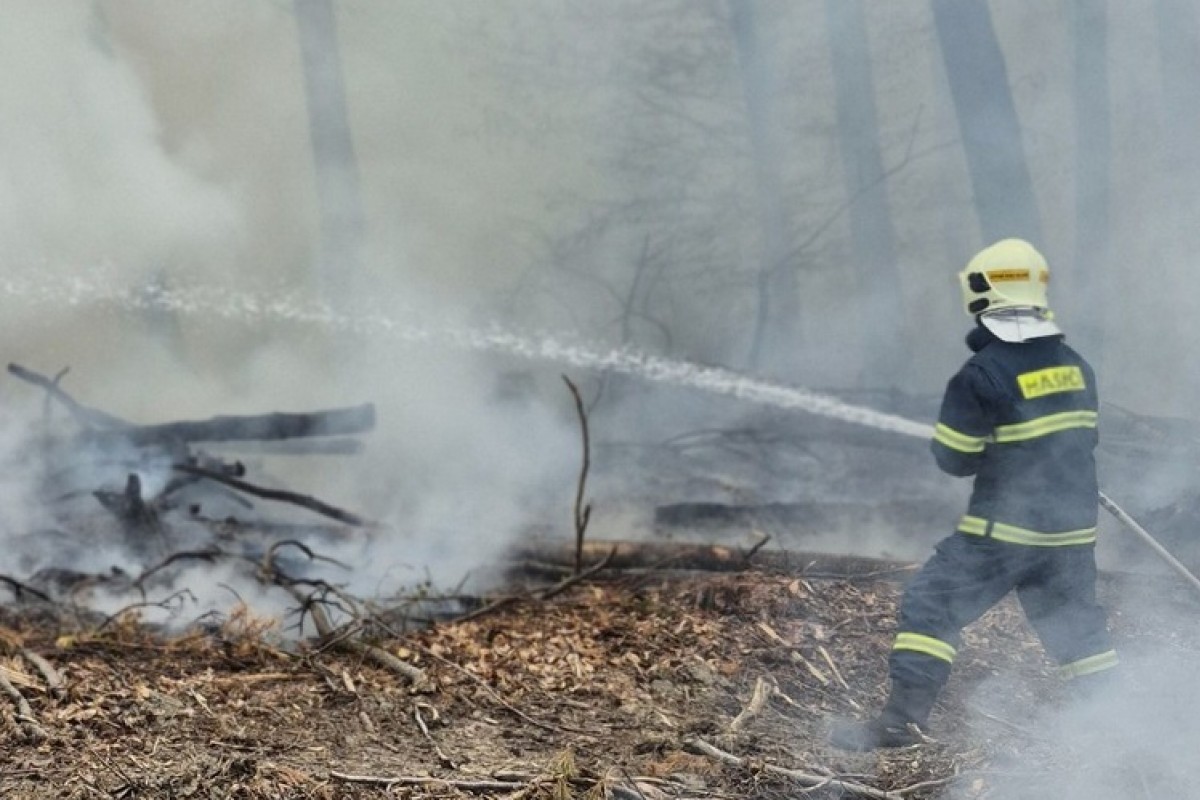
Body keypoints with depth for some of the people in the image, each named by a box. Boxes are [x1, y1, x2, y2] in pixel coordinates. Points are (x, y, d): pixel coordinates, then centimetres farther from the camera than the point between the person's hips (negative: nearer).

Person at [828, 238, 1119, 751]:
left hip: (1005, 526, -6)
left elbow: (953, 458, -10)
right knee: (1076, 621, 21)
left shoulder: (982, 374, -15)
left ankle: (902, 719, -7)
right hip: (1072, 527, 6)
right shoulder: (1075, 366, 5)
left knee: (930, 605, -1)